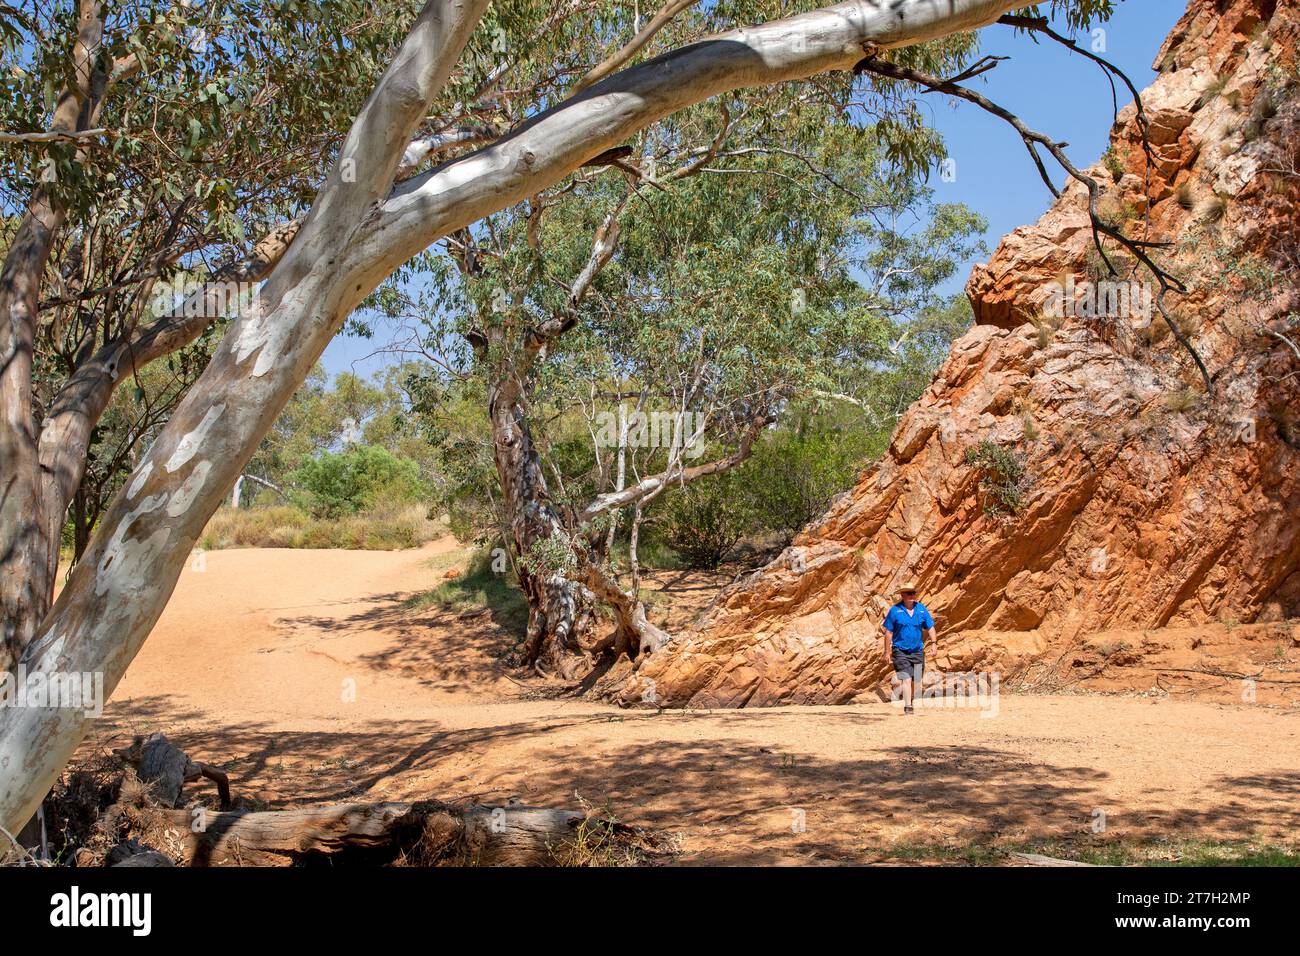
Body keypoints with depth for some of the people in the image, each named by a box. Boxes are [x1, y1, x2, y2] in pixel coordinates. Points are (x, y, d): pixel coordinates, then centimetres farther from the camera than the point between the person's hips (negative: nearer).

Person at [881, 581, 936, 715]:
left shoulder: (921, 609, 4)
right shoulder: (895, 610, -5)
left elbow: (930, 627, 11)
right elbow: (888, 632, -2)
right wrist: (887, 652, -2)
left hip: (917, 650, 4)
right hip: (900, 651, -4)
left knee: (916, 682, 6)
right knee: (907, 679, -14)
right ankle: (908, 707, -9)